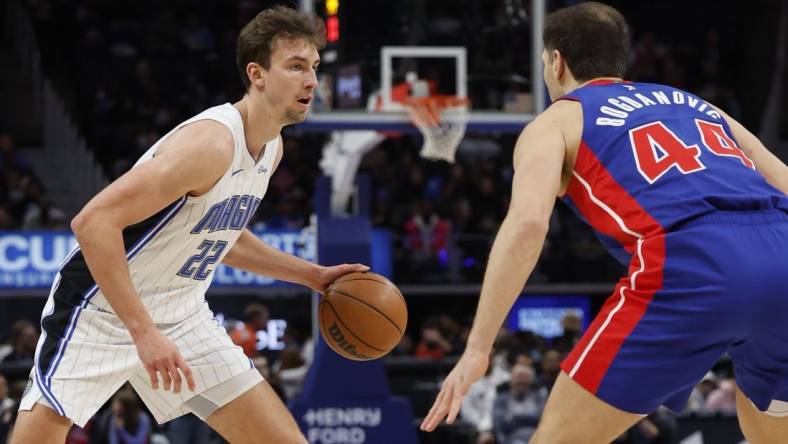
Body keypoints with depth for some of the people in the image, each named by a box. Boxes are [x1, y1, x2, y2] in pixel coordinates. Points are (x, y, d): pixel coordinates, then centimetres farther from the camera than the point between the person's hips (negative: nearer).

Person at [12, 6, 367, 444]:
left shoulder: (270, 148, 4)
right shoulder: (211, 142, -25)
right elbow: (93, 222, -31)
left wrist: (312, 275, 16)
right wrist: (143, 331, -34)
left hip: (183, 320, 8)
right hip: (103, 311, -8)